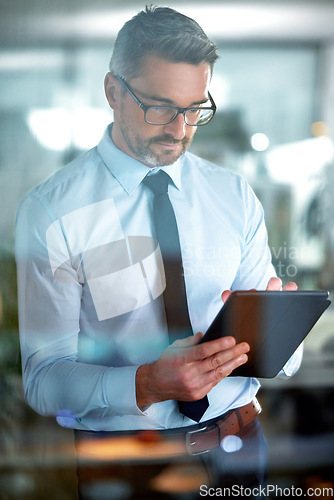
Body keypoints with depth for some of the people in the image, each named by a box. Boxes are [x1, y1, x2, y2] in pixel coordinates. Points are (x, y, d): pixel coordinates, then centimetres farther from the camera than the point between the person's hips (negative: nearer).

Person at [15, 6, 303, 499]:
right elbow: (44, 379, -15)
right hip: (121, 458, -3)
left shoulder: (235, 196, 1)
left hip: (237, 442, 4)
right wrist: (146, 384, -33)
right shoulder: (50, 211, -12)